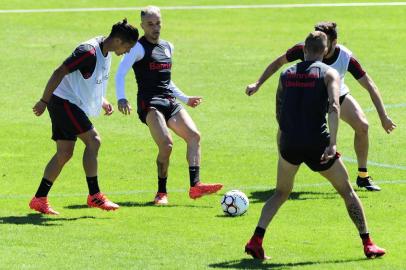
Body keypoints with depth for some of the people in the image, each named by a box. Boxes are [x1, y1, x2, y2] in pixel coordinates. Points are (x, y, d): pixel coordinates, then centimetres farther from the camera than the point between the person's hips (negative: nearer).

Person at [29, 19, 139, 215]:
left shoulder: (105, 52, 8)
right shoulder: (89, 51, -22)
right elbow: (60, 72, -23)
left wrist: (103, 101, 8)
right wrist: (44, 101, -21)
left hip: (72, 104, 10)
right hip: (63, 101, -10)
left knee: (64, 153, 8)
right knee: (93, 140, -14)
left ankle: (39, 199, 11)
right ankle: (94, 196, -11)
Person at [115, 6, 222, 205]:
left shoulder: (168, 47, 20)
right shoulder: (139, 48, -3)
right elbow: (120, 73, -10)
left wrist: (185, 99, 27)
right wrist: (121, 98, -24)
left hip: (170, 101, 7)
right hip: (149, 103, -7)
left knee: (194, 136, -10)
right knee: (166, 145, -22)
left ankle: (195, 186, -16)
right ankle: (161, 193, -8)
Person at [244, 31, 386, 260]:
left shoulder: (287, 74, 12)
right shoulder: (329, 73, 0)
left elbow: (279, 112, 16)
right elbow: (334, 107, -16)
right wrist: (332, 144, -22)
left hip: (289, 143, 3)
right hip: (317, 143, -3)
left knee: (281, 193, 21)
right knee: (347, 191, 13)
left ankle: (256, 240, 3)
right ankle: (368, 244, 11)